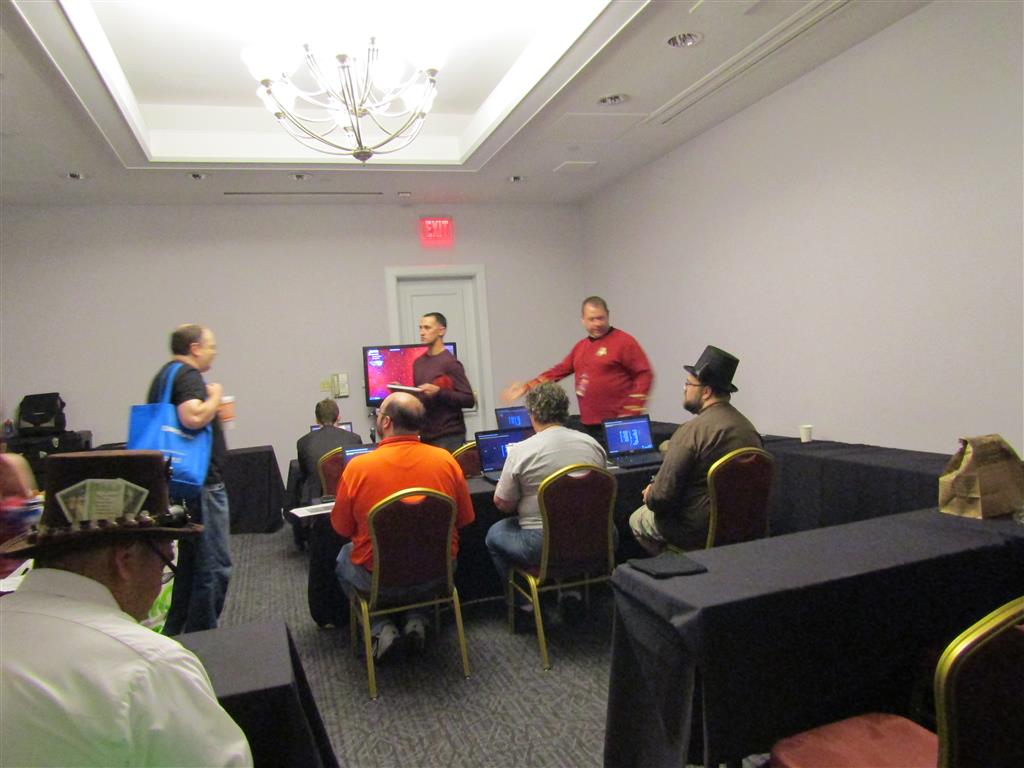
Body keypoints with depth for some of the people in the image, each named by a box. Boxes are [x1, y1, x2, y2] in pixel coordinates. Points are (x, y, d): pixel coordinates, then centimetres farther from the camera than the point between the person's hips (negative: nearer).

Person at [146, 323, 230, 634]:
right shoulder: (188, 376, -15)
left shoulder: (164, 375, 16)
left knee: (188, 560, 20)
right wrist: (215, 397, -15)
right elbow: (193, 417, -32)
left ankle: (174, 632, 30)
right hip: (202, 482, -11)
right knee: (214, 567, -4)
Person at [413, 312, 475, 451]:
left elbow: (469, 400, -12)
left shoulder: (450, 363, -8)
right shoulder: (418, 362, 10)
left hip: (449, 436, -6)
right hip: (425, 435, 6)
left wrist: (439, 392, -22)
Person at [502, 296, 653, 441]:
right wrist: (528, 386, 11)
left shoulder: (624, 341, -6)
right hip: (589, 425, 7)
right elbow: (560, 370, 19)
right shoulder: (580, 346, 16)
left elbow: (644, 375, -9)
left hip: (617, 426, -7)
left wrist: (631, 414, -16)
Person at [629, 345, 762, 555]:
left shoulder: (692, 430, -22)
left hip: (699, 532, -7)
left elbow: (662, 496, -23)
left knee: (637, 519, 16)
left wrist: (649, 496, 1)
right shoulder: (749, 428, 1)